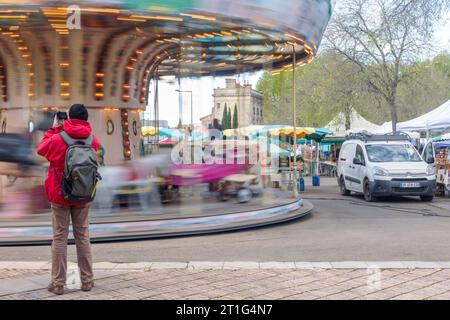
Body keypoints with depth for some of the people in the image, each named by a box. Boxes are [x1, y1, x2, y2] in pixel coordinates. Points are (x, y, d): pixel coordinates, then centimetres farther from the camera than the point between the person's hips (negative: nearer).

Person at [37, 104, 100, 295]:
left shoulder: (57, 139, -15)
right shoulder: (93, 141, -7)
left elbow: (41, 149, 6)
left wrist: (54, 128, 13)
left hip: (59, 195, -2)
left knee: (60, 238, 4)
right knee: (82, 236, 11)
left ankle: (58, 283, 8)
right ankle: (87, 281, 15)